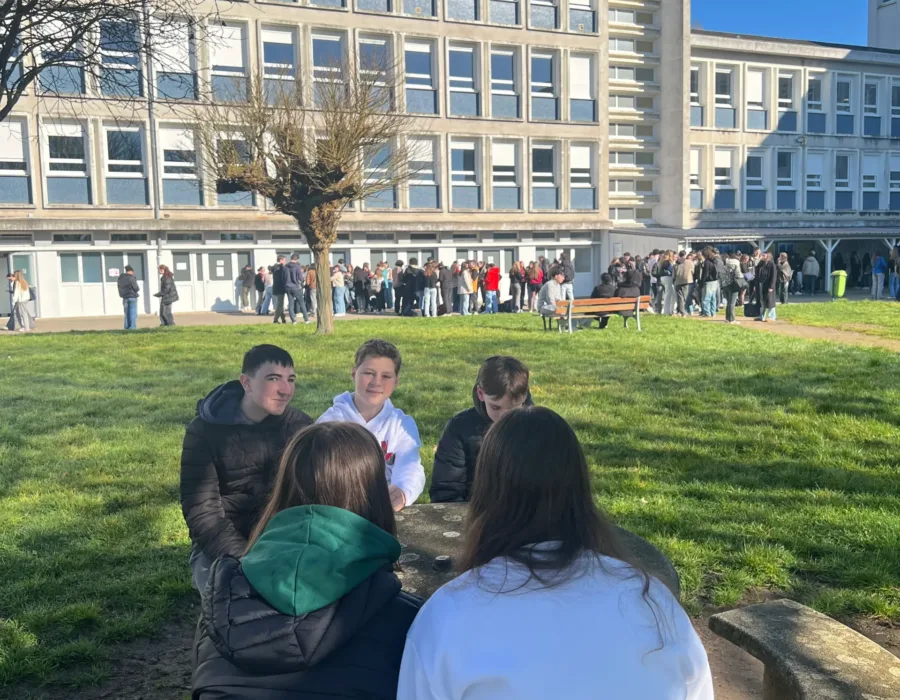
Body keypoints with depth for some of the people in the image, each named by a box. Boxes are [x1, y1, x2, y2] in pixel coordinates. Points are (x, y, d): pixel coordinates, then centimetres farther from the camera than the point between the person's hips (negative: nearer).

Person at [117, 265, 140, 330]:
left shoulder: (120, 278, 8)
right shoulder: (131, 278, -13)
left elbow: (119, 287, 11)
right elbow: (136, 288, -13)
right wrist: (138, 289, 8)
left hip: (124, 297, 6)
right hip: (132, 297, -6)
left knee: (127, 313, 13)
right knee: (133, 312, -2)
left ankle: (127, 327, 13)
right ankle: (132, 327, -6)